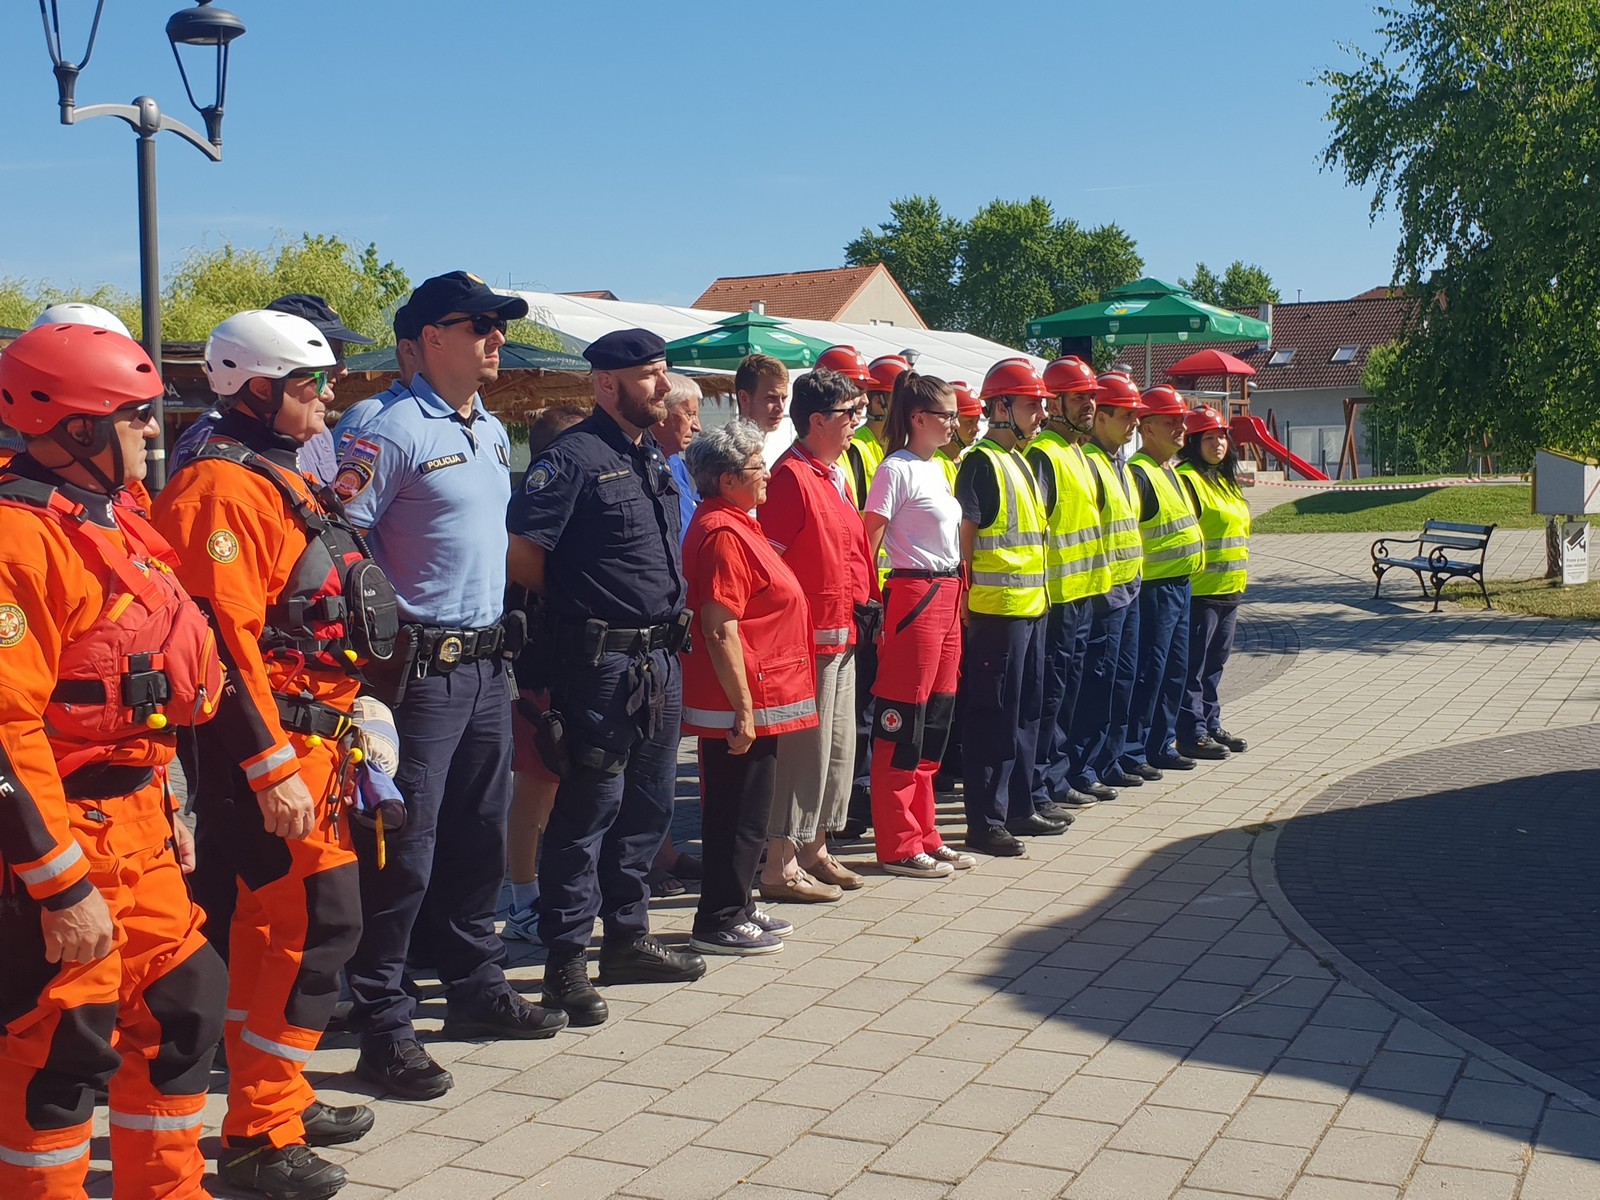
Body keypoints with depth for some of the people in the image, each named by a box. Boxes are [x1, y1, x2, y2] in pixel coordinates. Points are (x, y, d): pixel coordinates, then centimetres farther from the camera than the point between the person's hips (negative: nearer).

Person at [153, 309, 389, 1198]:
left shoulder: (284, 480, 17)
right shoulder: (223, 487, -15)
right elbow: (223, 639, -22)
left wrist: (331, 737, 23)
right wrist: (272, 768, -24)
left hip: (313, 737, 10)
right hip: (274, 746, -10)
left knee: (273, 924, 16)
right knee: (322, 923, -9)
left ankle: (278, 1100, 28)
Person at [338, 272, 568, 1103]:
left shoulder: (493, 432, 15)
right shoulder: (393, 430, -12)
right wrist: (389, 630, -18)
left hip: (487, 665, 8)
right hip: (422, 669, -8)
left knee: (480, 836, 16)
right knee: (403, 848, -4)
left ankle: (476, 988, 30)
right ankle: (382, 1028, 5)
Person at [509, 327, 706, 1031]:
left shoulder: (654, 460, 15)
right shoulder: (573, 457, -12)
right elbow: (523, 552, -17)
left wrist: (670, 619, 14)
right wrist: (576, 607, -3)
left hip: (659, 658, 9)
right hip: (600, 660, -8)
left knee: (649, 802, 15)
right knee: (590, 806, -3)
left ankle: (627, 938, 29)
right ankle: (565, 962, 7)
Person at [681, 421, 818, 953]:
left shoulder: (734, 524, 15)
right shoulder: (722, 533, -19)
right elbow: (720, 631, -23)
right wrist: (743, 709, -22)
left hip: (758, 698, 10)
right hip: (744, 702, -10)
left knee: (741, 810, 17)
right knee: (739, 813, -2)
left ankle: (736, 908, 28)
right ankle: (718, 923, 7)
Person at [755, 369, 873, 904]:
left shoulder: (835, 476, 15)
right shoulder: (791, 477, -15)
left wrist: (863, 609, 17)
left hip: (842, 636, 10)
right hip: (810, 635, -10)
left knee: (838, 746, 15)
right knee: (805, 749, -5)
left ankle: (815, 851, 27)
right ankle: (781, 866, 3)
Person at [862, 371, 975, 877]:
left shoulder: (938, 469, 16)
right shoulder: (897, 470, -10)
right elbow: (867, 543, -13)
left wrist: (958, 594, 18)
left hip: (948, 595, 9)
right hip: (914, 595, -9)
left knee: (935, 719, 12)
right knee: (904, 722, -4)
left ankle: (924, 836, 21)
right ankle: (899, 846, 4)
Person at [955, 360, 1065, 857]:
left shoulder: (1022, 461, 16)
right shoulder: (982, 463, -12)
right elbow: (964, 537, -15)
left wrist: (1039, 593, 18)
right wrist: (965, 604, -17)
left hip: (1030, 605, 9)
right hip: (997, 609, -9)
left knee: (1025, 713, 15)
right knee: (994, 717, -4)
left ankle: (1018, 808, 25)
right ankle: (984, 822, 3)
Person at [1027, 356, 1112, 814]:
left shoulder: (1077, 452, 17)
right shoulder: (1043, 454, -14)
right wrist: (1043, 587, -22)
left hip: (1082, 592, 10)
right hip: (1056, 595, -10)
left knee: (1067, 690, 14)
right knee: (1049, 692, -5)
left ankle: (1055, 777, 23)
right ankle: (1034, 789, 1)